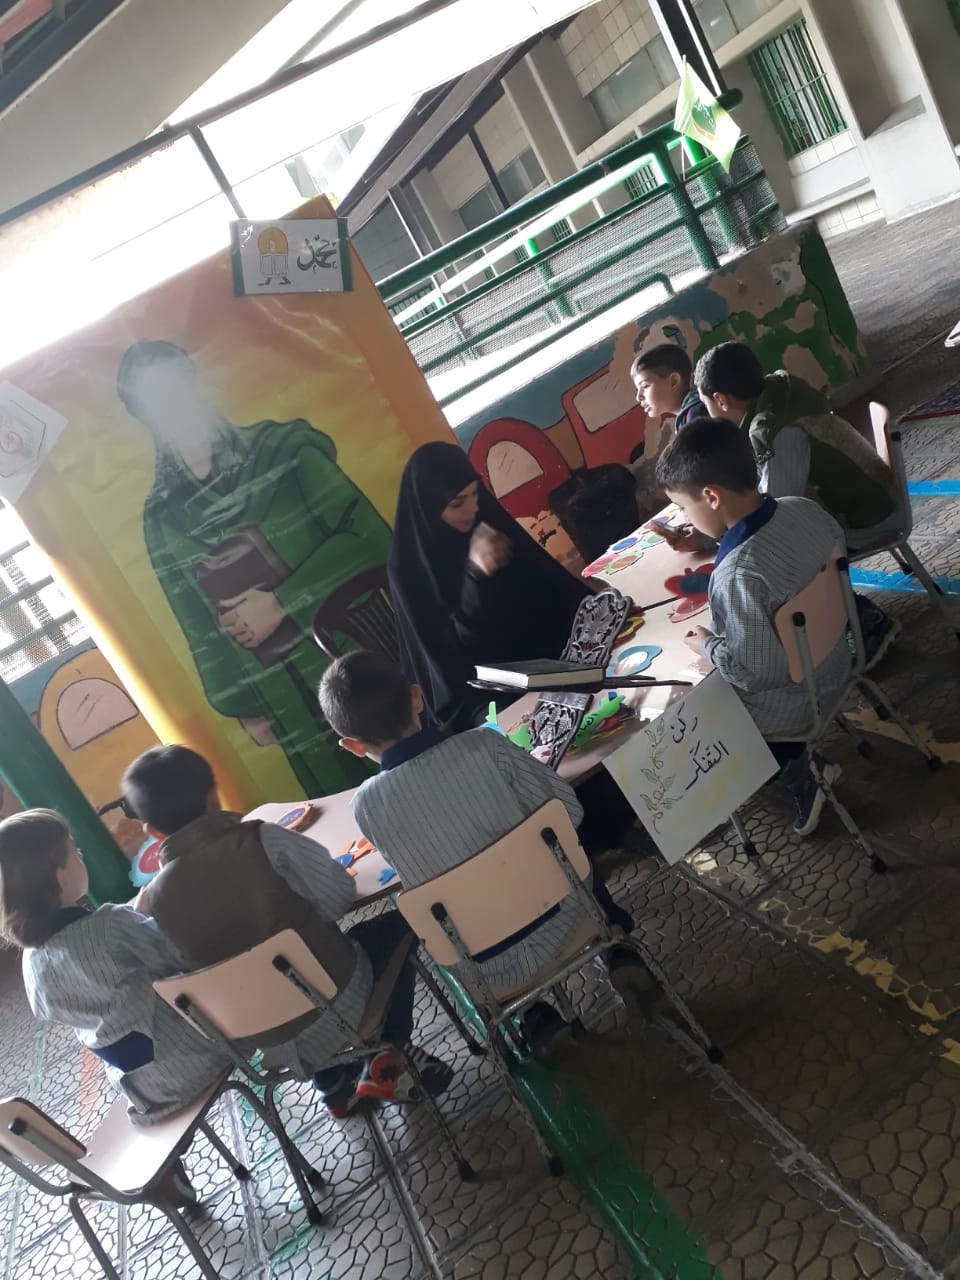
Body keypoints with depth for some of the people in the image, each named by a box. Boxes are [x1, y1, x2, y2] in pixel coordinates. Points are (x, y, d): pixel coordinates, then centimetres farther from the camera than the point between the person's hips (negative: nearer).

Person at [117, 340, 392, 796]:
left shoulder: (283, 448, -3)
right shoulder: (161, 516, 4)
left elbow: (370, 538, -11)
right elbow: (199, 627, 10)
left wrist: (280, 603, -14)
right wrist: (241, 706, 9)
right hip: (287, 702, 2)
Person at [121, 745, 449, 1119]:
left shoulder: (153, 899, -9)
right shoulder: (260, 839, -21)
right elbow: (338, 896, -14)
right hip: (337, 1000, -4)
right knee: (396, 925, 21)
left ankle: (336, 1087, 34)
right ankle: (391, 1059, 16)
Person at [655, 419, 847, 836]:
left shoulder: (738, 575, -38)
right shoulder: (805, 508, -14)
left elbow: (754, 675, -30)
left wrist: (707, 645, -12)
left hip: (790, 702, -8)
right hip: (833, 664, 8)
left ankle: (793, 770, 12)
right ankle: (802, 764, 23)